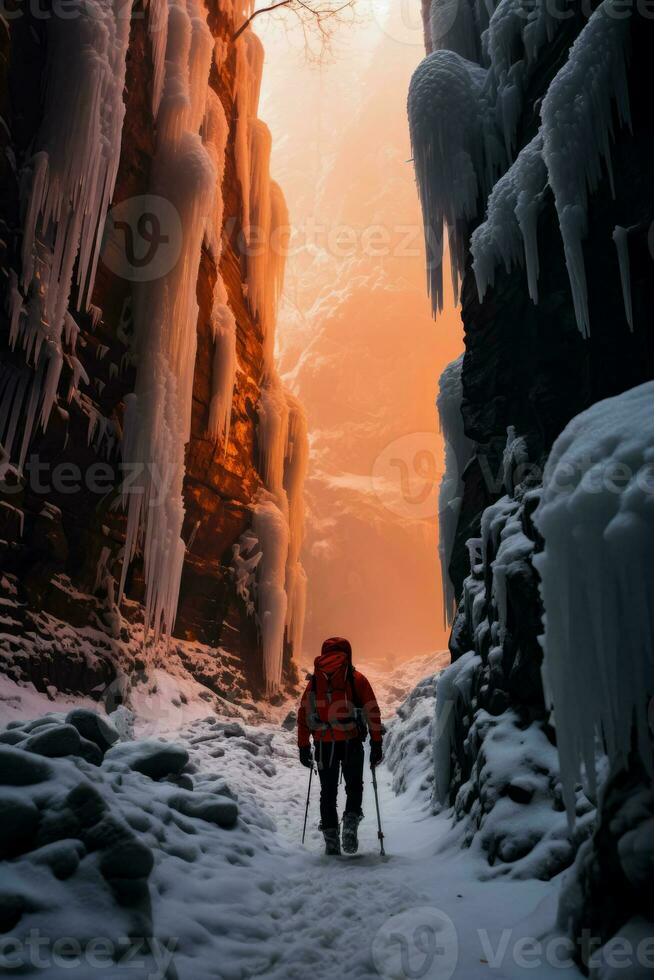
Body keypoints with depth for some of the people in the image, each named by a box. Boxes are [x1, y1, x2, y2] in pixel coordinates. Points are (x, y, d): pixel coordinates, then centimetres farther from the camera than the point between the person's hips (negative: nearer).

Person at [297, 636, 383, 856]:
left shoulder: (315, 680, 9)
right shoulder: (357, 679, 2)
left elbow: (303, 714, 8)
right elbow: (372, 713, -1)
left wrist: (303, 747, 12)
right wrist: (376, 744, 3)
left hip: (324, 745, 2)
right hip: (351, 743, -2)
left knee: (328, 792, 14)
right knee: (354, 787, 17)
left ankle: (331, 840, 12)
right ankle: (351, 824, -3)